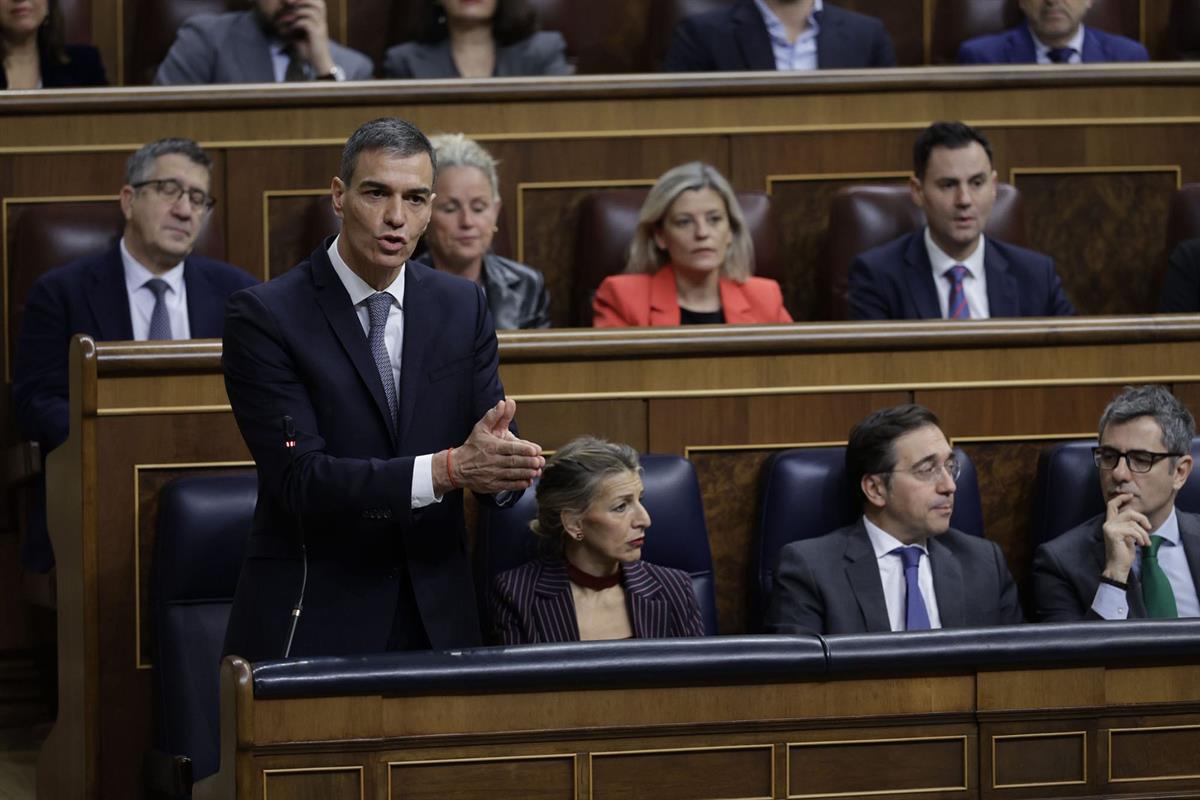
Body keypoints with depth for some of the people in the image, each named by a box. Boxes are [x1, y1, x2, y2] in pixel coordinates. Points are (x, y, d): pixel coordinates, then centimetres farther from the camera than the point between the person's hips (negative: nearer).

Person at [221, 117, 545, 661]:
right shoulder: (263, 315, -10)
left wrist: (502, 461, -25)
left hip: (436, 617, 4)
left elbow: (498, 462, 1)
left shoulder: (462, 306, 6)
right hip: (310, 625, -4)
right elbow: (300, 478, -19)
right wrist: (447, 469, -29)